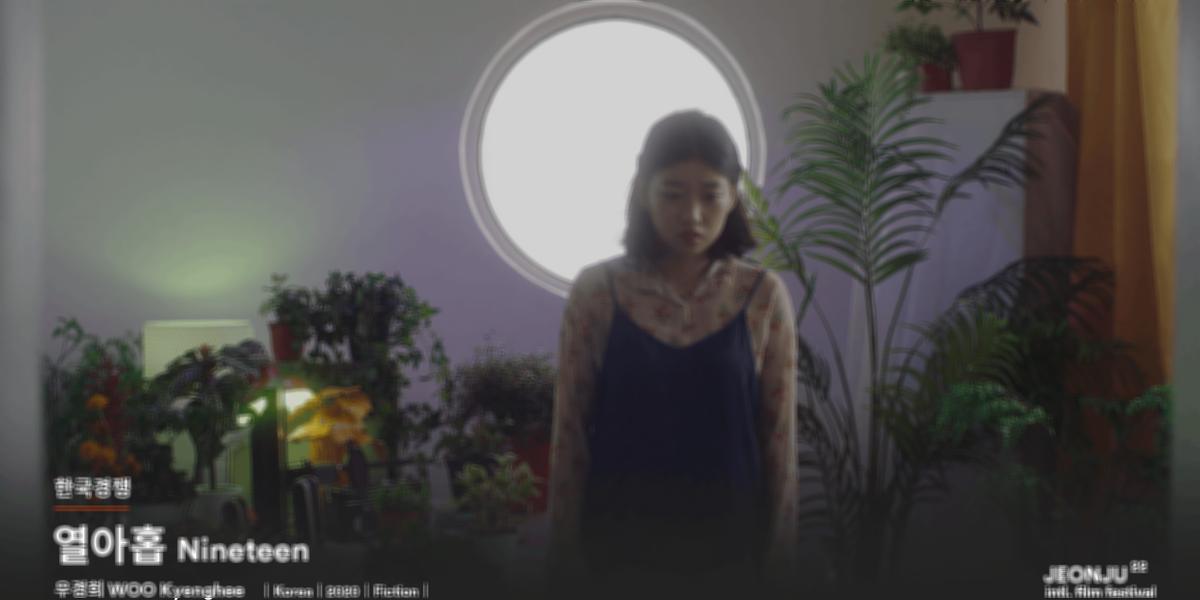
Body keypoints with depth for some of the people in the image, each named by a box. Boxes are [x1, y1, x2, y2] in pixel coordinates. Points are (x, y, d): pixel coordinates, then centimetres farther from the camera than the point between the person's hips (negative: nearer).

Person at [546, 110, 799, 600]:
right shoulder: (597, 291, -6)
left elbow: (779, 439, -1)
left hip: (725, 541, 1)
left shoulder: (763, 296, -4)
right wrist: (566, 557, -2)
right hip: (619, 540, 0)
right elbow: (570, 433, -2)